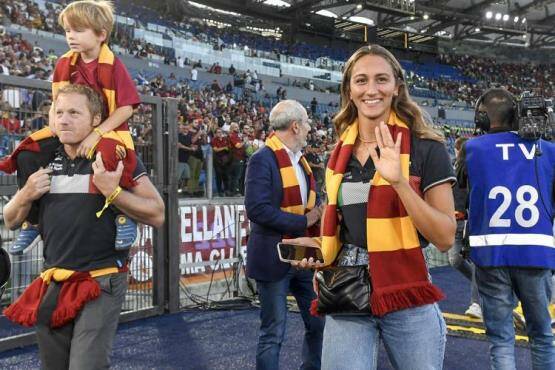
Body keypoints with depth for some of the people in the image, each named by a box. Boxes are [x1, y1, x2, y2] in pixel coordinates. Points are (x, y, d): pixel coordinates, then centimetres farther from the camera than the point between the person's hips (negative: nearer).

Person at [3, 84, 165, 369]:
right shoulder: (43, 161, 7)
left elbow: (157, 215, -13)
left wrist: (112, 190, -24)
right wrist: (26, 195, -5)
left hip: (101, 281, -5)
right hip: (53, 283, 6)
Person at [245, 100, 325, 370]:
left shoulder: (300, 160, 14)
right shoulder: (263, 159, -14)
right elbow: (257, 209, -23)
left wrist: (317, 215, -1)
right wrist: (303, 222, -18)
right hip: (274, 258, -8)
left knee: (318, 324, 13)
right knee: (273, 333, 2)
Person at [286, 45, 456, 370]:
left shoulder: (425, 148, -5)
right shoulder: (340, 155, 8)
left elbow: (445, 238, -11)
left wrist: (399, 181, -22)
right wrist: (318, 246, 2)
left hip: (407, 298, -3)